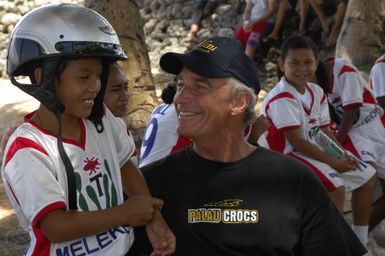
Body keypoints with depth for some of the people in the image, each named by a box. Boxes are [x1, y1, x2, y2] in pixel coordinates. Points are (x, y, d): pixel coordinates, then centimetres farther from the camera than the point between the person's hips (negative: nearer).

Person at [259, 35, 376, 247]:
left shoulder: (316, 92, 5)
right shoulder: (282, 99, -23)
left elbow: (324, 132, 8)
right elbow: (296, 142, -24)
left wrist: (342, 155, -9)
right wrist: (333, 162, -21)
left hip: (317, 151, 10)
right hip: (289, 156, -10)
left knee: (367, 176, 17)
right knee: (335, 187, -33)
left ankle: (359, 241, 27)